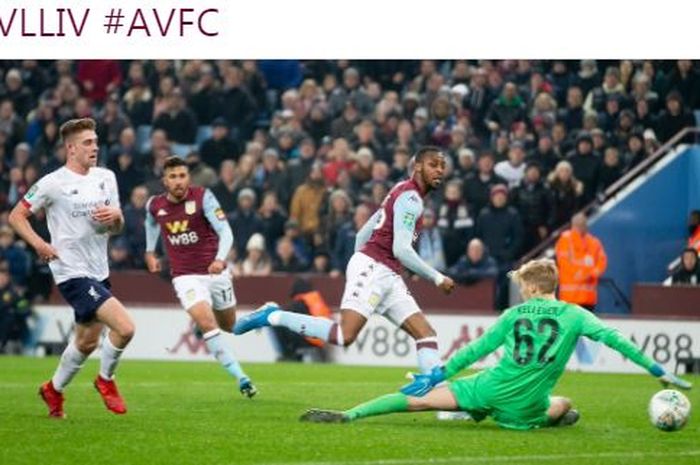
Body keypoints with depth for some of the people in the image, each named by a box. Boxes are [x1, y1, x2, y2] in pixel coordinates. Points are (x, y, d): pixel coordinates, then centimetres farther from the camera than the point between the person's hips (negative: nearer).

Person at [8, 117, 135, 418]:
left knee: (87, 342, 17)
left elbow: (116, 228, 13)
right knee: (124, 327, -19)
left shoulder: (106, 178, 8)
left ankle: (53, 390, 39)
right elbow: (16, 216, -4)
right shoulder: (53, 183, -11)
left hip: (98, 272, 7)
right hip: (72, 273, -7)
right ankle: (106, 380, 6)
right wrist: (39, 244, -18)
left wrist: (116, 216, -10)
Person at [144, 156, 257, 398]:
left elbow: (225, 232, -20)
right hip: (185, 276, 0)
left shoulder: (203, 197, -13)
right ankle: (240, 377, -20)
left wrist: (220, 259, -36)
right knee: (207, 324, -21)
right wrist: (150, 251, 23)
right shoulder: (154, 205, -2)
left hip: (215, 271, 0)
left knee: (229, 325, 14)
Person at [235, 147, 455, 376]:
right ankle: (274, 316, -11)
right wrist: (437, 278, -10)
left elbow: (362, 235, 24)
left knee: (426, 334, 0)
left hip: (388, 277, 10)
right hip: (372, 269, -10)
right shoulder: (410, 197, -8)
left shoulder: (401, 194, 22)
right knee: (345, 336, -21)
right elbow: (401, 249, -17)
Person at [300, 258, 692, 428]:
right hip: (525, 409, 0)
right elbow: (613, 338, -7)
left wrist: (440, 373, 19)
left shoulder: (515, 315, 9)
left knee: (420, 400, -1)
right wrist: (659, 372, -6)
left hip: (490, 389, 1)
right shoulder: (574, 316, 2)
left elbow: (478, 349, 10)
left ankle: (347, 415, -11)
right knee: (564, 406, 39)